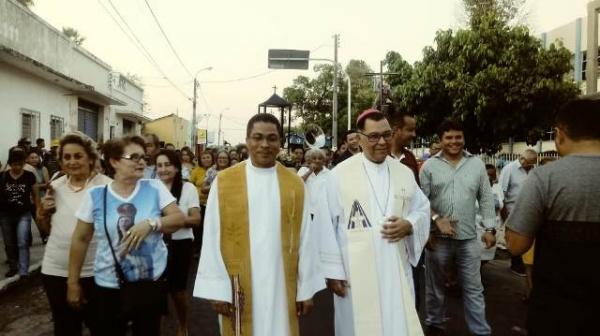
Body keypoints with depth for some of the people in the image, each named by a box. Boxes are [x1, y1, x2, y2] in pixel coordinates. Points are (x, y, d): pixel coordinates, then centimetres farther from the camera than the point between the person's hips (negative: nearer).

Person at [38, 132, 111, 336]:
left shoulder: (106, 185, -10)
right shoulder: (55, 186, 6)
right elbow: (47, 229, 16)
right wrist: (43, 212, -2)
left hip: (94, 272, -4)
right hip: (55, 271, 5)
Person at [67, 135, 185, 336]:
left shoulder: (155, 188, -4)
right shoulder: (95, 195, -5)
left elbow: (179, 219, -8)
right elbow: (80, 239, 2)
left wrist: (151, 223, -26)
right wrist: (73, 282, 4)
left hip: (152, 281, 1)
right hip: (110, 286, 0)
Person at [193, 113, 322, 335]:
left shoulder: (295, 184, 1)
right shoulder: (224, 181, -4)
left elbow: (305, 238, 2)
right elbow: (213, 238, -4)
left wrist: (306, 288, 1)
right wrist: (217, 289, -7)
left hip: (282, 284, 1)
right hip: (238, 286, -1)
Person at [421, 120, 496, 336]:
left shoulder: (477, 164, 5)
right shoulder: (429, 166, -1)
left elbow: (486, 199, 7)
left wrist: (489, 228, 2)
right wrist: (436, 219, -16)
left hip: (468, 237, 1)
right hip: (438, 237, -1)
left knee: (474, 288, 9)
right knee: (435, 286, 14)